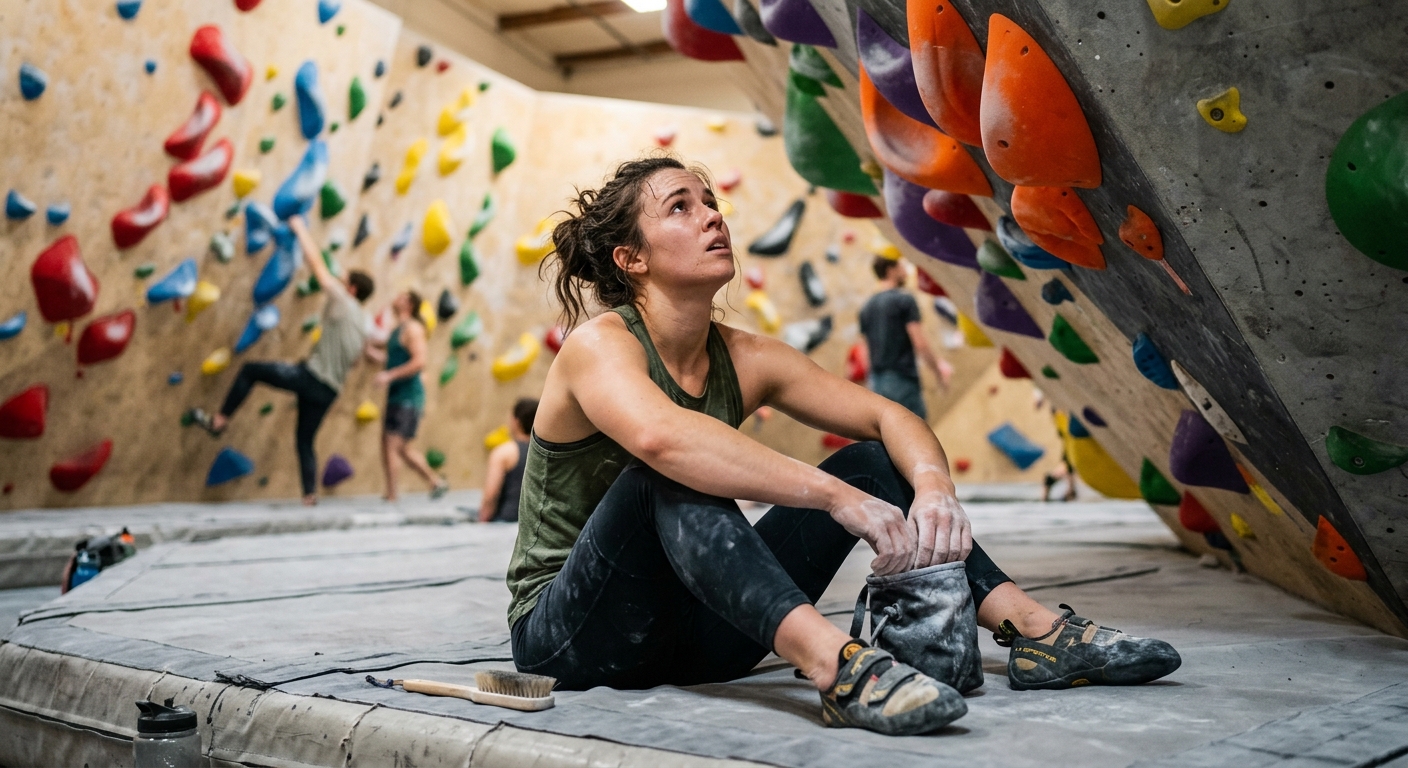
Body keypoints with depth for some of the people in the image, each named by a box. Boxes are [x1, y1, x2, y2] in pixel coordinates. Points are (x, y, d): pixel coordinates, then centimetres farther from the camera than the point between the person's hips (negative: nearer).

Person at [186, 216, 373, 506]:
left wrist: (300, 229, 6)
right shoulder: (362, 324, 14)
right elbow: (353, 361, 25)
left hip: (312, 376, -8)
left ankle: (219, 420, 6)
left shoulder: (342, 303, -8)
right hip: (329, 390, 8)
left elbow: (316, 263, -4)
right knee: (305, 441, 15)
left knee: (250, 370, 4)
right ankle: (310, 495, 11)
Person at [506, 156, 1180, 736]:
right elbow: (659, 436, -41)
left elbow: (887, 417, -2)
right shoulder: (599, 346, -17)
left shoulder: (743, 359, 2)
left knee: (872, 464, -2)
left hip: (693, 632, 6)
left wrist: (934, 488, -25)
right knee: (673, 475, -36)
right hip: (567, 639, -6)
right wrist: (835, 495, -45)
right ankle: (836, 667, -52)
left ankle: (1035, 631, -12)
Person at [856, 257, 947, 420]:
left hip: (877, 382, 7)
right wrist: (938, 372, -1)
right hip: (903, 381, -7)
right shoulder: (904, 300, -7)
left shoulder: (867, 307, 13)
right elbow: (920, 344, -12)